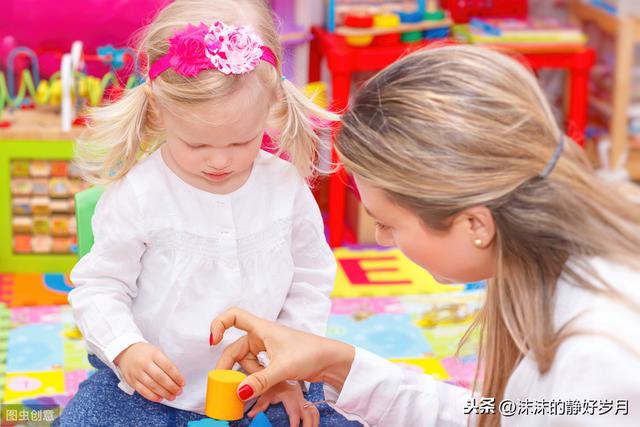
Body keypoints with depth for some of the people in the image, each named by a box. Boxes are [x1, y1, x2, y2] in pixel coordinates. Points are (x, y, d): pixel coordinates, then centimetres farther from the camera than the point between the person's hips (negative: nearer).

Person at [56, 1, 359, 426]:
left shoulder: (286, 187, -5)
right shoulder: (137, 196, -14)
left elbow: (310, 283, 7)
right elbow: (99, 287, -6)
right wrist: (126, 351, -23)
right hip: (150, 386, -1)